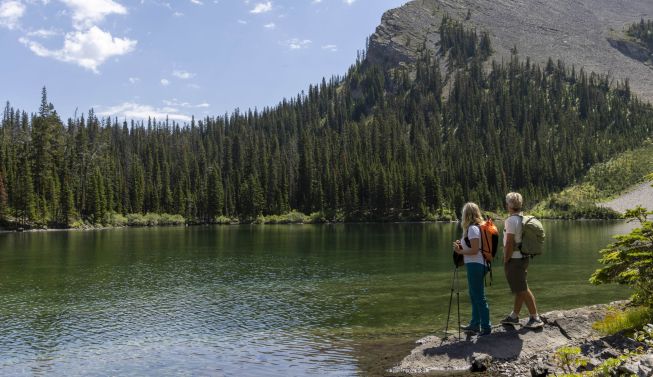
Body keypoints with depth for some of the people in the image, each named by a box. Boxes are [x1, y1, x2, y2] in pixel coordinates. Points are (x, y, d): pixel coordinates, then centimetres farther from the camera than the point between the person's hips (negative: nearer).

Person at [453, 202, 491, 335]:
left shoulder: (472, 228, -16)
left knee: (479, 297, -4)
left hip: (475, 265, -10)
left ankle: (486, 327, 2)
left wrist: (459, 251, -10)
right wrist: (462, 245, 9)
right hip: (477, 265, 10)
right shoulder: (478, 227, 14)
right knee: (474, 296, 18)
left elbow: (474, 250, -20)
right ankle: (475, 324, 28)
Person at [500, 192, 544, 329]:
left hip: (514, 259, -10)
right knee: (520, 289, 14)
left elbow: (509, 243, -21)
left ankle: (535, 318, -1)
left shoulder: (511, 220, -18)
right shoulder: (523, 218, 9)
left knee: (523, 289, -4)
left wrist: (505, 260, -13)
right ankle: (514, 316, 25)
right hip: (523, 257, 10)